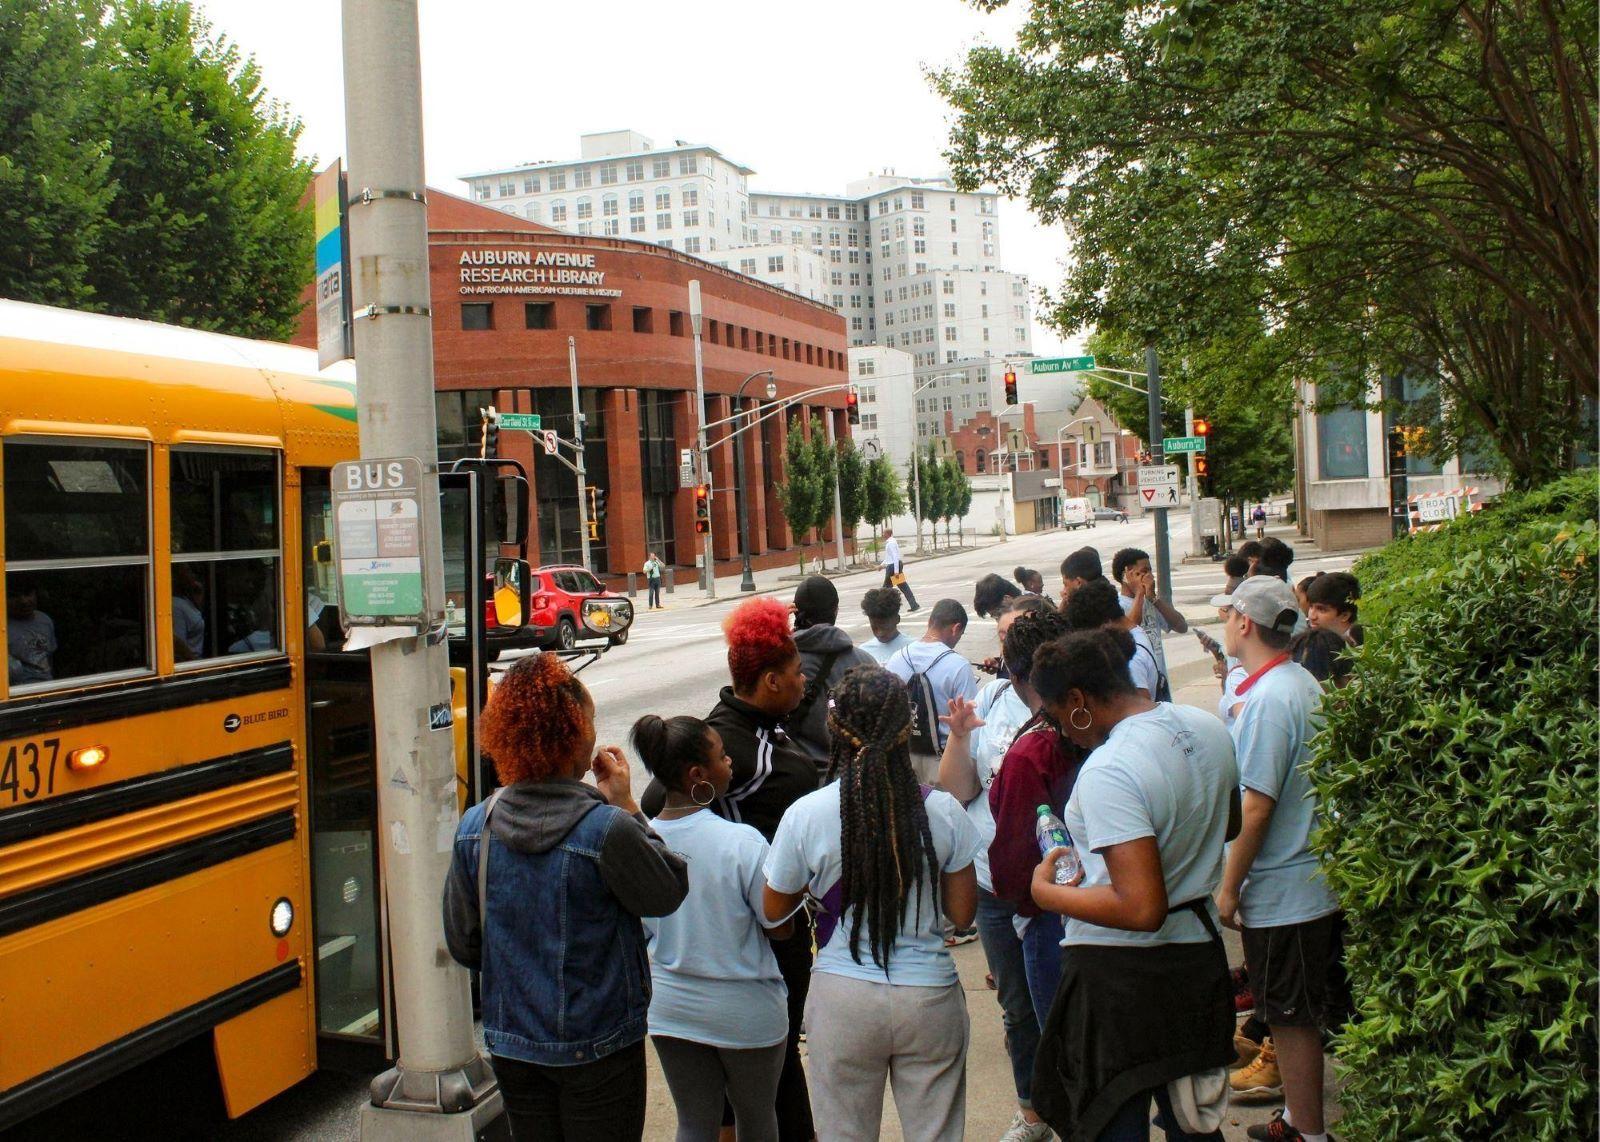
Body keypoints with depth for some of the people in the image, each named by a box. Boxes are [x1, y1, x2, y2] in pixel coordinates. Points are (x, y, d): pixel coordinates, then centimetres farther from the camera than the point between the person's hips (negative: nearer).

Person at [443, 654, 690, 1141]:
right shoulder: (606, 829, -23)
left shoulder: (473, 827, -7)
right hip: (597, 1047, -5)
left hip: (510, 1044, 5)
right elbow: (669, 892, -7)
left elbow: (462, 945, 2)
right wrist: (626, 807, -5)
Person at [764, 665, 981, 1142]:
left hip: (843, 997, 0)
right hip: (930, 996, 1)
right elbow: (963, 913, 0)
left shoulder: (805, 815, -10)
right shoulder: (942, 811, -8)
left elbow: (775, 909, 3)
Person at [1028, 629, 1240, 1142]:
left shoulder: (1107, 771, -26)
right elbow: (1228, 825, 18)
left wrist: (1046, 892, -17)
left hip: (1120, 973, -8)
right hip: (1199, 958, 8)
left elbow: (1142, 908, -30)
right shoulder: (1208, 728, 0)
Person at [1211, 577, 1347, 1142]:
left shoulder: (1267, 699, -21)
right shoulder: (1304, 683, 7)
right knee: (1296, 1014, 19)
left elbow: (1257, 806, -22)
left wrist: (1229, 888, -15)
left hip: (1281, 893, -9)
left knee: (1294, 1018, 2)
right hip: (1313, 881, 9)